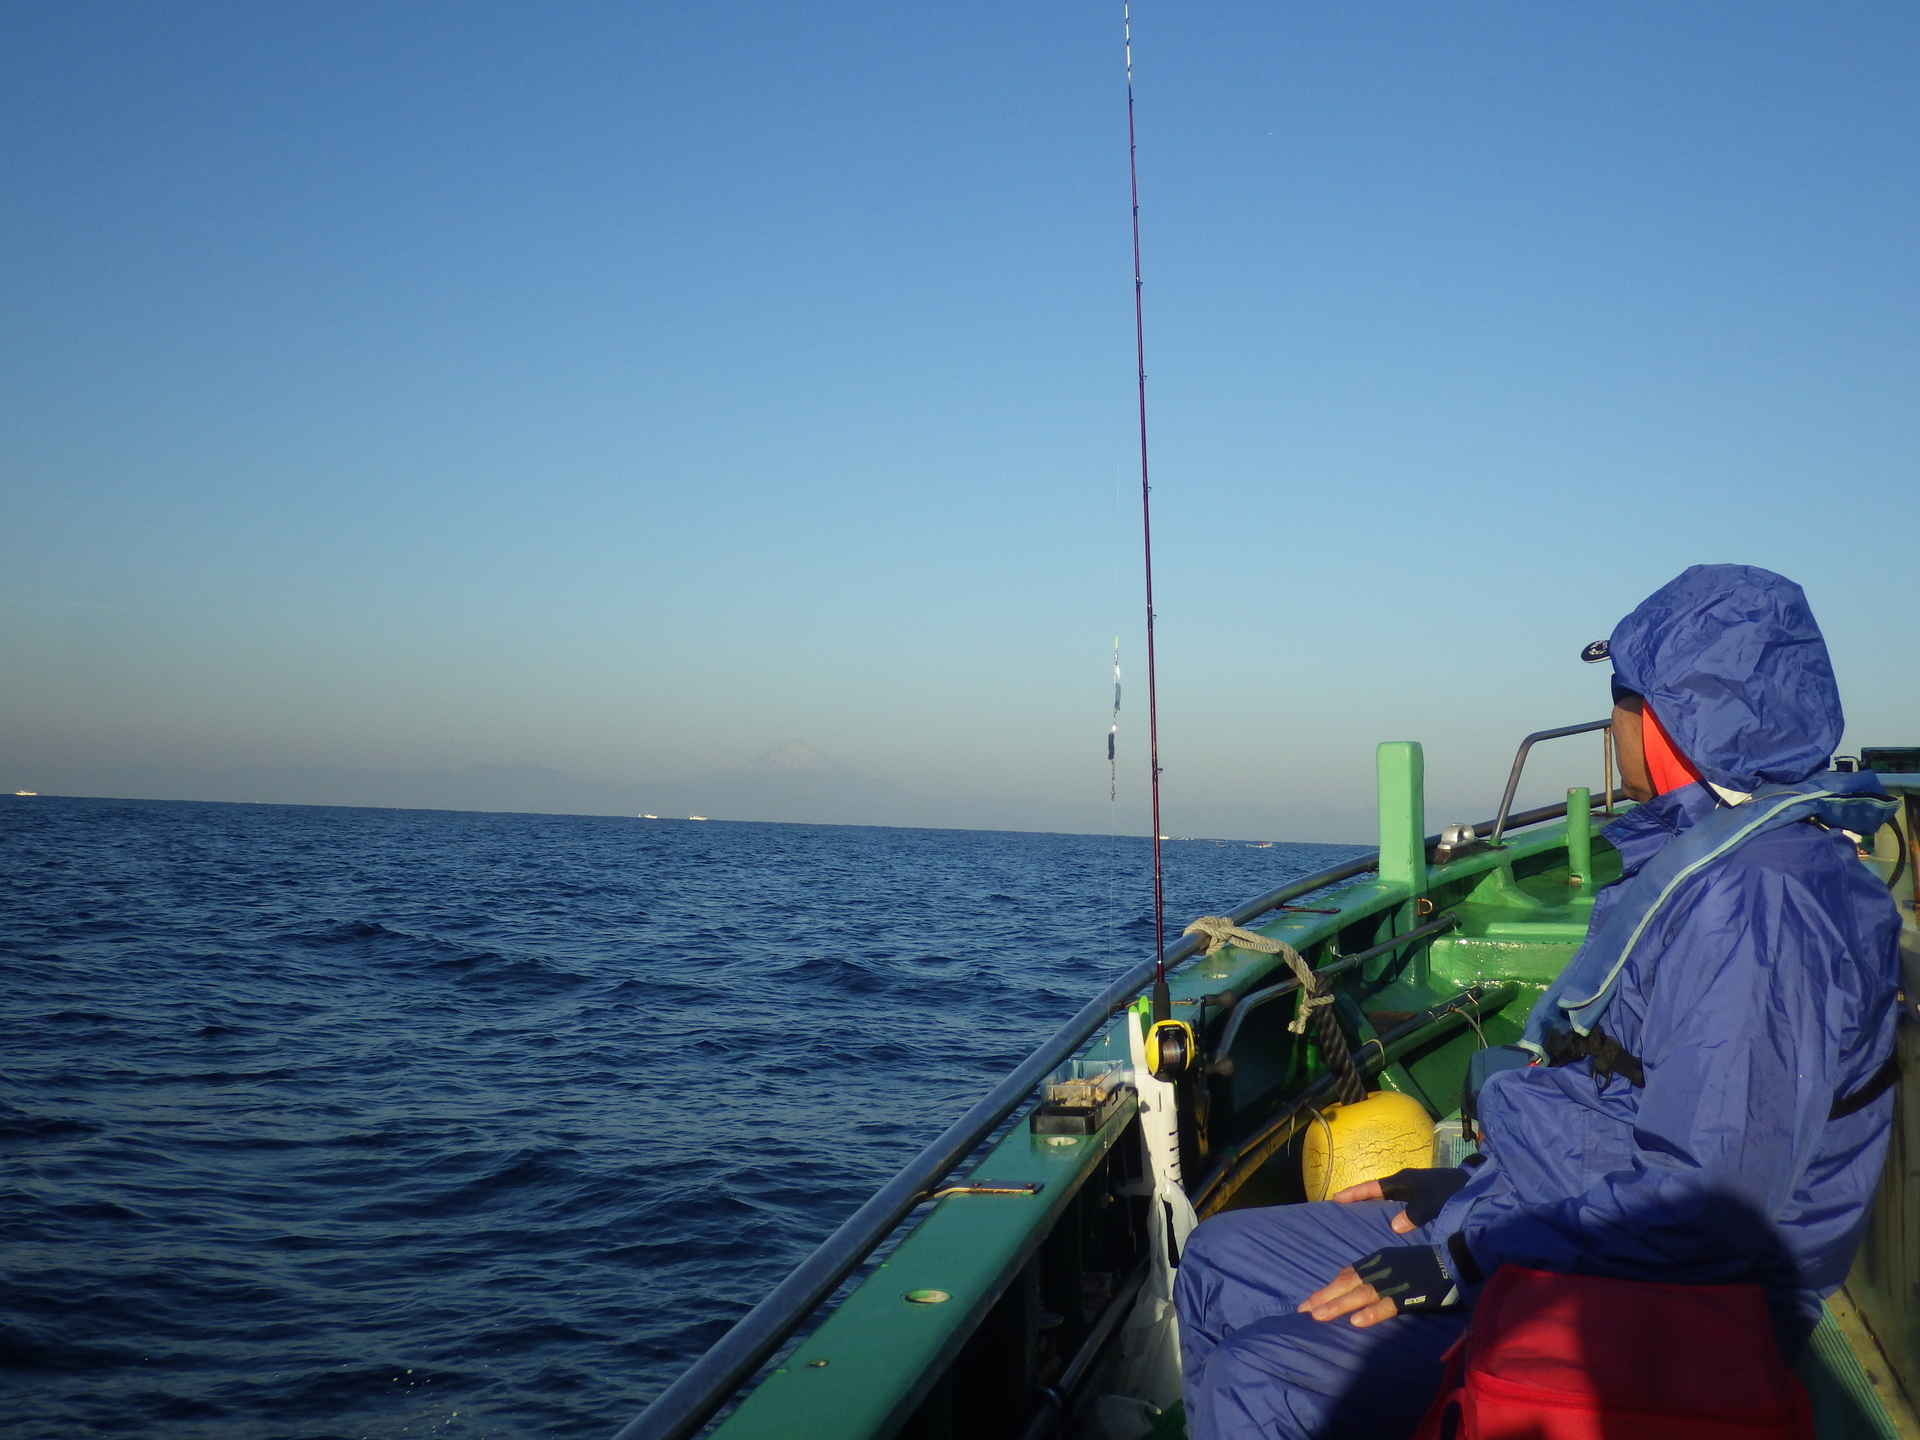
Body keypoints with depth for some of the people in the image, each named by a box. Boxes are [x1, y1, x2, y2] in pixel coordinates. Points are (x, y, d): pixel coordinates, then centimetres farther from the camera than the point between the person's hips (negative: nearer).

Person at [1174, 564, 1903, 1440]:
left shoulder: (1757, 897, -23)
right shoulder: (1699, 860, 11)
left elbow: (1703, 1205, -28)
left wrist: (1466, 1263, -22)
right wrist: (1471, 1193, 13)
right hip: (1567, 1232, 10)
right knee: (1216, 1263, 8)